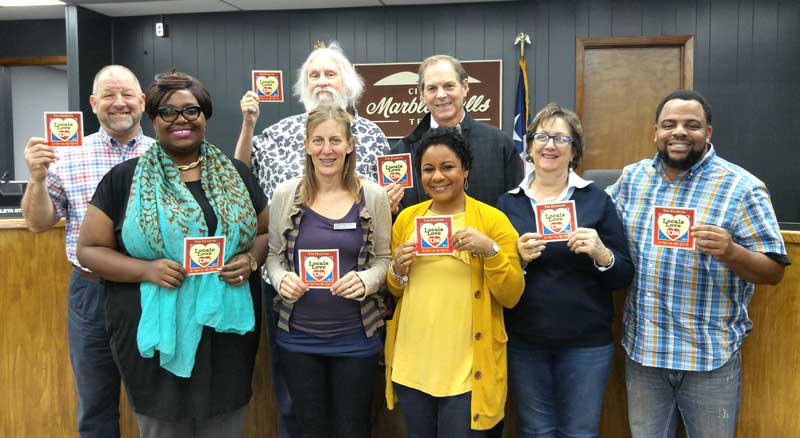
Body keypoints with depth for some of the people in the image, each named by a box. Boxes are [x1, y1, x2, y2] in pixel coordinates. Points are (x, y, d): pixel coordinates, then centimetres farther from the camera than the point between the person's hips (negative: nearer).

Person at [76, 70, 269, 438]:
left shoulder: (235, 174, 7)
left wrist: (251, 260, -8)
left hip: (227, 329, 2)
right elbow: (89, 249, 1)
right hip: (156, 332, -2)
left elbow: (267, 233, 14)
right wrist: (147, 270, -15)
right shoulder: (124, 178, 1)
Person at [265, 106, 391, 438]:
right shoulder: (285, 194, -2)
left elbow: (384, 259, 3)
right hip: (298, 336, 1)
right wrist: (281, 280, -12)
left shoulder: (373, 195, -4)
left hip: (355, 336, -1)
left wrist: (366, 281, -17)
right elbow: (274, 254, 8)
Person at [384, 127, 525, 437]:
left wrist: (491, 250, -21)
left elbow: (511, 296, -7)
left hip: (467, 370, -4)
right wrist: (397, 271, -7)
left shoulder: (493, 219, -6)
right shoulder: (406, 218, 5)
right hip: (411, 365, 4)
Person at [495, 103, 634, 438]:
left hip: (586, 341, -1)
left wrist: (601, 254, -19)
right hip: (523, 341, 1)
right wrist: (517, 258, -15)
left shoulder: (596, 199, 0)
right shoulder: (508, 202, 3)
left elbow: (625, 276, 0)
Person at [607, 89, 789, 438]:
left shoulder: (741, 187, -9)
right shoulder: (632, 178, 4)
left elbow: (774, 271, -8)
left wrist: (731, 253, -27)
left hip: (710, 356, -3)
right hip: (642, 348, 4)